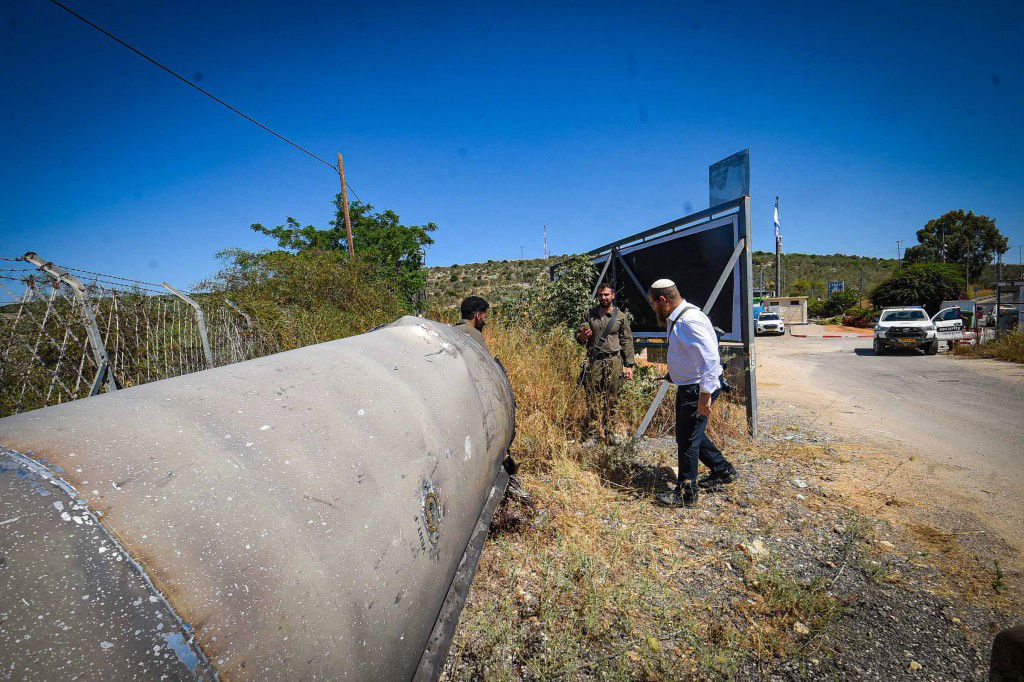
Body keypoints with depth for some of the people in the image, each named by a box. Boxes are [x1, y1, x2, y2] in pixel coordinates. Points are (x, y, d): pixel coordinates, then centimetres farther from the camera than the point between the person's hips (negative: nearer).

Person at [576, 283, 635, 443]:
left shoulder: (621, 317, 5)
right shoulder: (590, 315, 10)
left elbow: (627, 341, 6)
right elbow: (579, 338, 18)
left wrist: (629, 365, 0)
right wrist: (581, 337, -7)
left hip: (614, 360, -1)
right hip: (593, 361, 2)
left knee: (612, 399, 3)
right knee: (592, 398, 2)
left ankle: (612, 431, 14)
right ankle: (594, 433, 11)